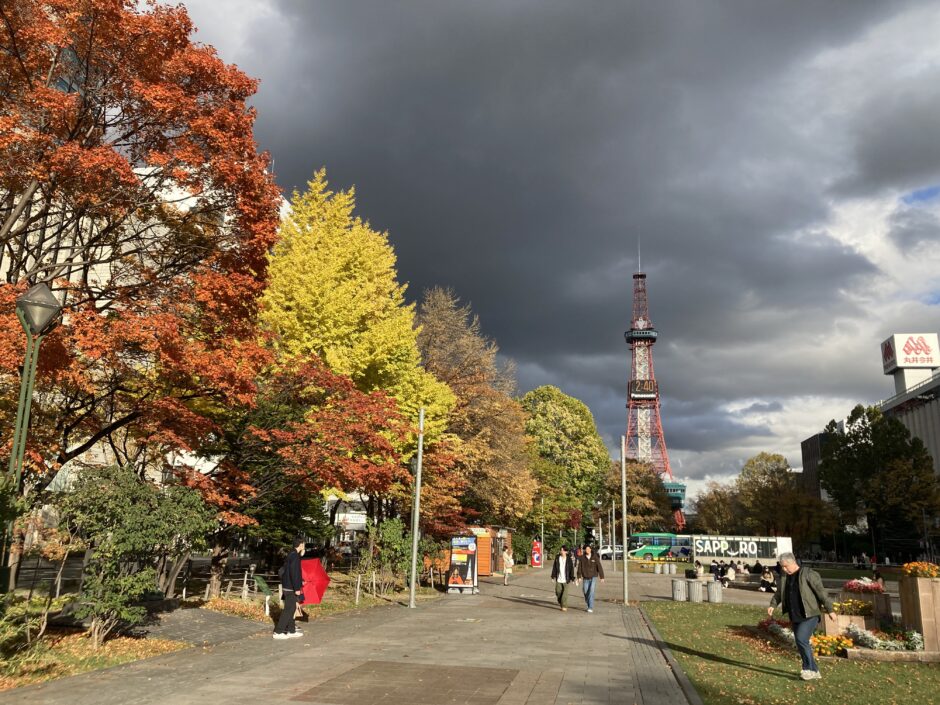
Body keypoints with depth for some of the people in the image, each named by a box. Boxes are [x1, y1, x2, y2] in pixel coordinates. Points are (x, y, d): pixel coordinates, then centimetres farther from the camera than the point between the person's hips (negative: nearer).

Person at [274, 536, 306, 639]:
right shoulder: (295, 556, -18)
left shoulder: (291, 555, 12)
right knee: (288, 610, -3)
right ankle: (278, 632, 1)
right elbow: (294, 573, -23)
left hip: (287, 587, 10)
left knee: (291, 609, 15)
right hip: (291, 588, -10)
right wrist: (297, 588, -21)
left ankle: (291, 630, 23)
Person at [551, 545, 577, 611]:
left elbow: (571, 569, -1)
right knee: (558, 592, 8)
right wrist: (553, 576, 3)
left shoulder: (569, 559, -4)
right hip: (558, 579, 2)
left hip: (566, 579, -2)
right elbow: (554, 567, 5)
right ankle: (560, 602, 36)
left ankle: (564, 606, 2)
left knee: (565, 593, -5)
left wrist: (572, 578, -3)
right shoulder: (557, 558, 1)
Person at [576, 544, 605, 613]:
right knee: (586, 592, 6)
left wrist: (602, 577, -8)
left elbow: (599, 567, -6)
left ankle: (591, 607, -10)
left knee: (591, 592, -13)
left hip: (593, 577, -2)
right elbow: (579, 567, -4)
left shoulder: (595, 557, -7)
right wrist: (579, 577, -11)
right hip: (585, 578, 2)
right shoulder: (582, 558, -4)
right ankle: (588, 603, 32)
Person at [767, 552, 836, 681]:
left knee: (801, 639, -17)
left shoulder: (808, 574, -11)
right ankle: (814, 671, 20)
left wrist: (830, 610, -14)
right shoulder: (785, 576, 10)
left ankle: (810, 669, -1)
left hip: (810, 615, -7)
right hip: (795, 617, 7)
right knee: (800, 643, 8)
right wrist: (773, 604, 3)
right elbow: (779, 592, 17)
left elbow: (821, 592, -12)